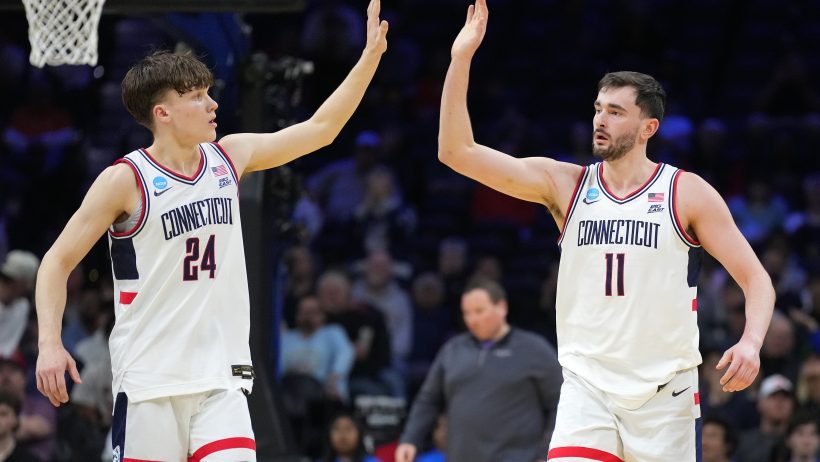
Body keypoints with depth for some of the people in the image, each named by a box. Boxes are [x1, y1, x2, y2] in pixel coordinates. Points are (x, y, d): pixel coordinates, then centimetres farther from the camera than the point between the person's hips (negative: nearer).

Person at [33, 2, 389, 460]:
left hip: (222, 378, 4)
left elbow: (320, 128, 14)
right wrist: (50, 342, -18)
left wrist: (370, 57, 8)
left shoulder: (229, 158, 7)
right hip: (149, 381, -4)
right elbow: (58, 261, -5)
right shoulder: (126, 180, -8)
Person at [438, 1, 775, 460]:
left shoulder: (688, 193, -2)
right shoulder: (564, 183, 4)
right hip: (587, 385, 1)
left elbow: (756, 278, -2)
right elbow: (457, 152, -3)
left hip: (664, 391, -1)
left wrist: (751, 342, -22)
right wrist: (461, 59, -12)